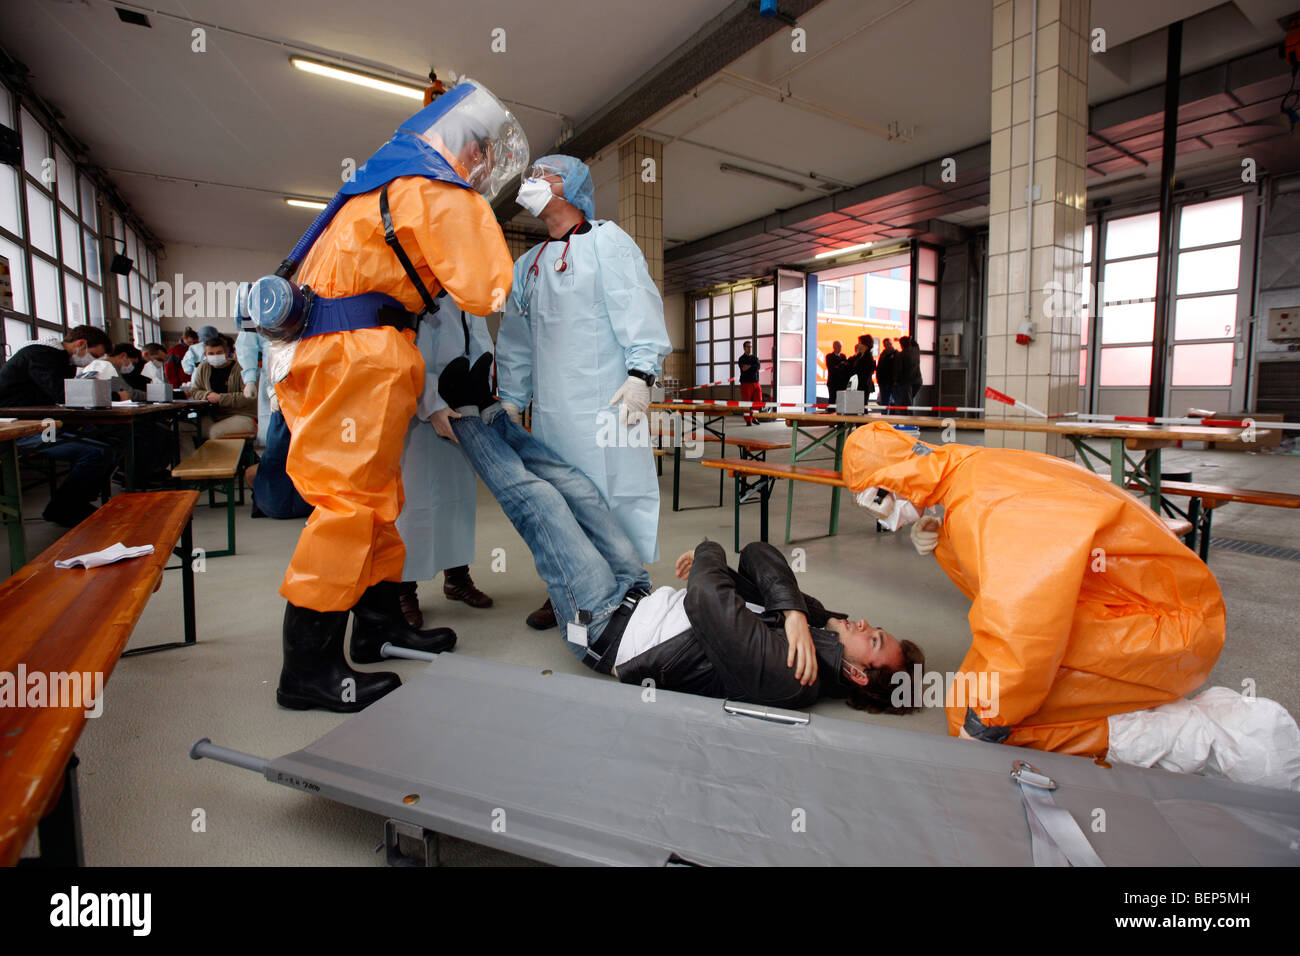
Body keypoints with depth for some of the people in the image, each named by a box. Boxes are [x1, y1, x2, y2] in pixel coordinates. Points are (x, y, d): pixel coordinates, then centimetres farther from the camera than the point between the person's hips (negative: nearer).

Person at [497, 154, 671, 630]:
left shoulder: (606, 240, 6)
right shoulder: (527, 265, 24)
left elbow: (639, 307, -7)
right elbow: (515, 342, 25)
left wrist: (640, 373, -20)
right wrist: (511, 400, 17)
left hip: (606, 401, -6)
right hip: (550, 409, 6)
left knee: (618, 492, -7)